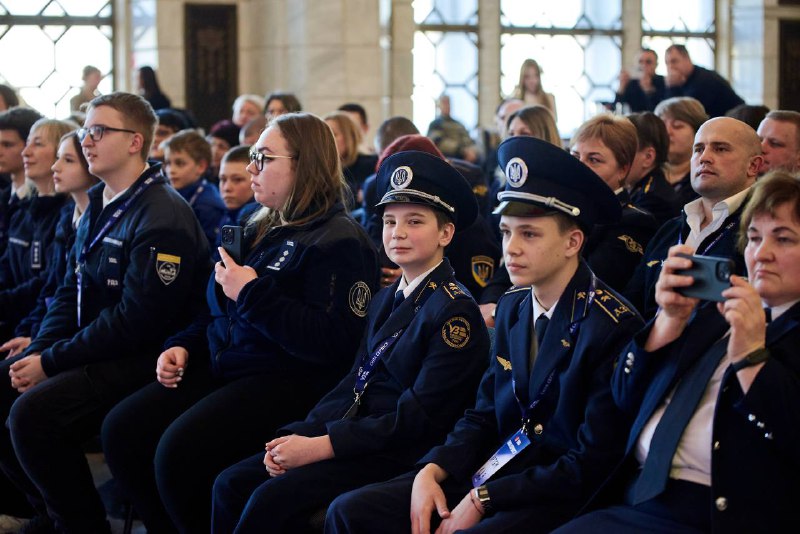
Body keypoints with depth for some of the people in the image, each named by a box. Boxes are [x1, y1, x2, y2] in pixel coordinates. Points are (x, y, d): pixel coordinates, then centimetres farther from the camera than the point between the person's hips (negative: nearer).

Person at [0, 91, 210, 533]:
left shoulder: (163, 216, -18)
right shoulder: (99, 206, 13)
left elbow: (136, 319, -23)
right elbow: (70, 292, 15)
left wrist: (52, 362, -19)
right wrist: (37, 352, -2)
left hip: (141, 359, -10)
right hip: (89, 348, 10)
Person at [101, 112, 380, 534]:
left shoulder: (339, 241, -9)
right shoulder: (261, 230, 17)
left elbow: (332, 342, -21)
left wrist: (253, 294, -19)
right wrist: (182, 346, 10)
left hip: (288, 383, -9)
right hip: (220, 368, 9)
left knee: (180, 451, -28)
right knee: (122, 430, -9)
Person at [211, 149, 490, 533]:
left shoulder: (455, 311, -11)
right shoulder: (386, 300, 16)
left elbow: (418, 418, -17)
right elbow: (354, 384, 14)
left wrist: (321, 446, -19)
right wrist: (301, 436, -4)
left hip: (401, 456, -8)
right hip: (358, 438, 8)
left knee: (274, 499, -25)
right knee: (232, 484, -5)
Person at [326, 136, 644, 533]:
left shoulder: (613, 327, -16)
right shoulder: (512, 308, 9)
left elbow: (592, 466, -16)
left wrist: (482, 500, -17)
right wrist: (432, 472, -5)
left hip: (562, 499, -8)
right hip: (496, 471, 8)